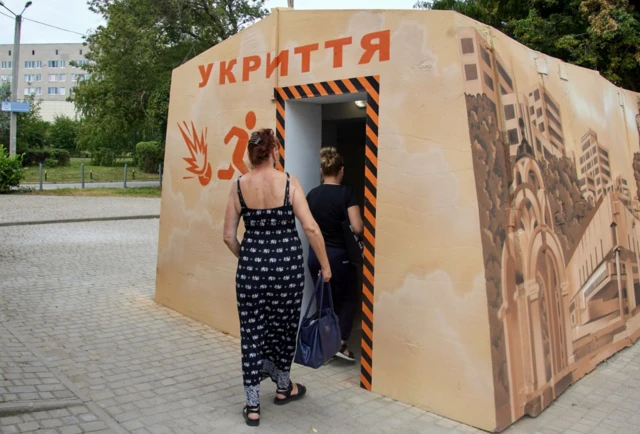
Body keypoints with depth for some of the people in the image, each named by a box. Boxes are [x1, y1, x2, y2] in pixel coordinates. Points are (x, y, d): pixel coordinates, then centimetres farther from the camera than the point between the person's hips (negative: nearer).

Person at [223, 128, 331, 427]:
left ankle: (253, 406, 15)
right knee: (285, 325, 18)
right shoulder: (288, 182, -8)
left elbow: (229, 236, 1)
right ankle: (284, 388, 38)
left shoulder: (239, 186, -2)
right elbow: (310, 228, -12)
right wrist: (325, 264, -3)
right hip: (287, 264, -1)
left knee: (252, 331, 9)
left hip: (252, 264, 1)